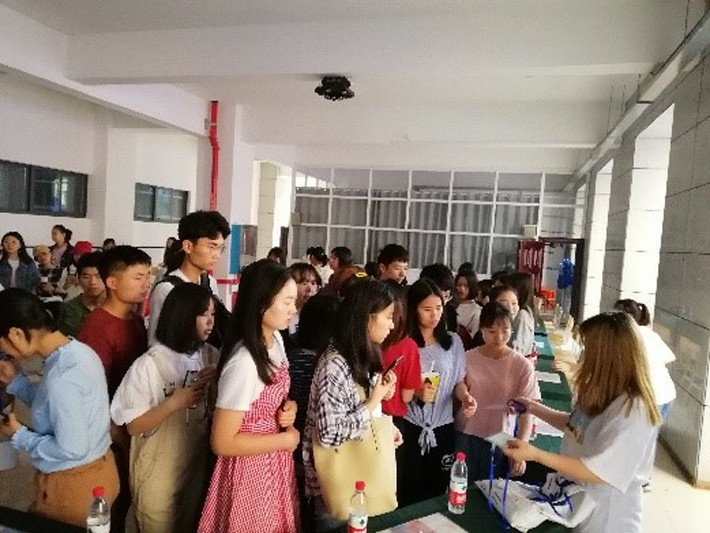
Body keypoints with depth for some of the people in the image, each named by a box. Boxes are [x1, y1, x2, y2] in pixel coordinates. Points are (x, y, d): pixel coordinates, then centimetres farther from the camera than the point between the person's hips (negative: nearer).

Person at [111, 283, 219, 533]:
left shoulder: (210, 355, -7)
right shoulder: (148, 364, -21)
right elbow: (133, 426, -15)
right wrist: (173, 402, -27)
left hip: (198, 467, 5)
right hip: (159, 475, -4)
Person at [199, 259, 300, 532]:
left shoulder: (275, 339, -3)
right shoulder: (243, 363, -30)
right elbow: (222, 443, -25)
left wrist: (289, 408, -7)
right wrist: (285, 439, -17)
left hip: (276, 464, 8)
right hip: (251, 469, -8)